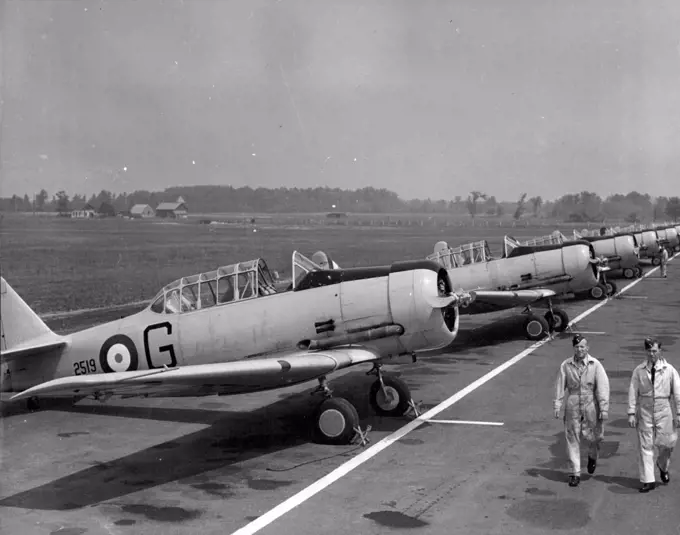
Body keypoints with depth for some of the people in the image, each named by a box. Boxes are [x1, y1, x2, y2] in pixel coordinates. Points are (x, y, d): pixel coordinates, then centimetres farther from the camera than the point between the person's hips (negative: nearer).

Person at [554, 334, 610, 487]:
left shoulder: (595, 364, -4)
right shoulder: (566, 365, 0)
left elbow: (603, 387, -6)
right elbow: (560, 386, 4)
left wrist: (604, 408, -10)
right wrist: (557, 405, 1)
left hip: (591, 406, -1)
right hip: (573, 407, 1)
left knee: (594, 436, 5)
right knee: (572, 439, 2)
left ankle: (592, 457, 41)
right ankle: (574, 473, 12)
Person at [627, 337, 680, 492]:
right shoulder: (639, 370, 1)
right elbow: (633, 392, 2)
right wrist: (631, 413, -2)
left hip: (663, 410, 0)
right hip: (644, 410, 0)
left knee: (666, 443, 4)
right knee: (645, 446, 1)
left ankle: (663, 467, 36)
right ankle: (648, 480, 8)